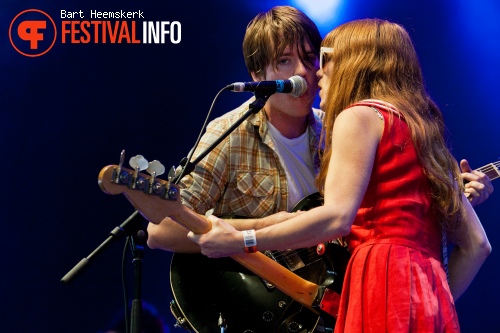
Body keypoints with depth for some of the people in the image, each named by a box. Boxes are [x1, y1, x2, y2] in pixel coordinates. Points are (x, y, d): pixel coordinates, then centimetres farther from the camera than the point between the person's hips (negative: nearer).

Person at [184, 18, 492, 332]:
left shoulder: (360, 114, 1)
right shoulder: (421, 126, 24)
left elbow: (337, 217, -16)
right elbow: (476, 243, 20)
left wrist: (239, 241, -11)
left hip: (384, 284, -8)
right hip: (429, 299, 9)